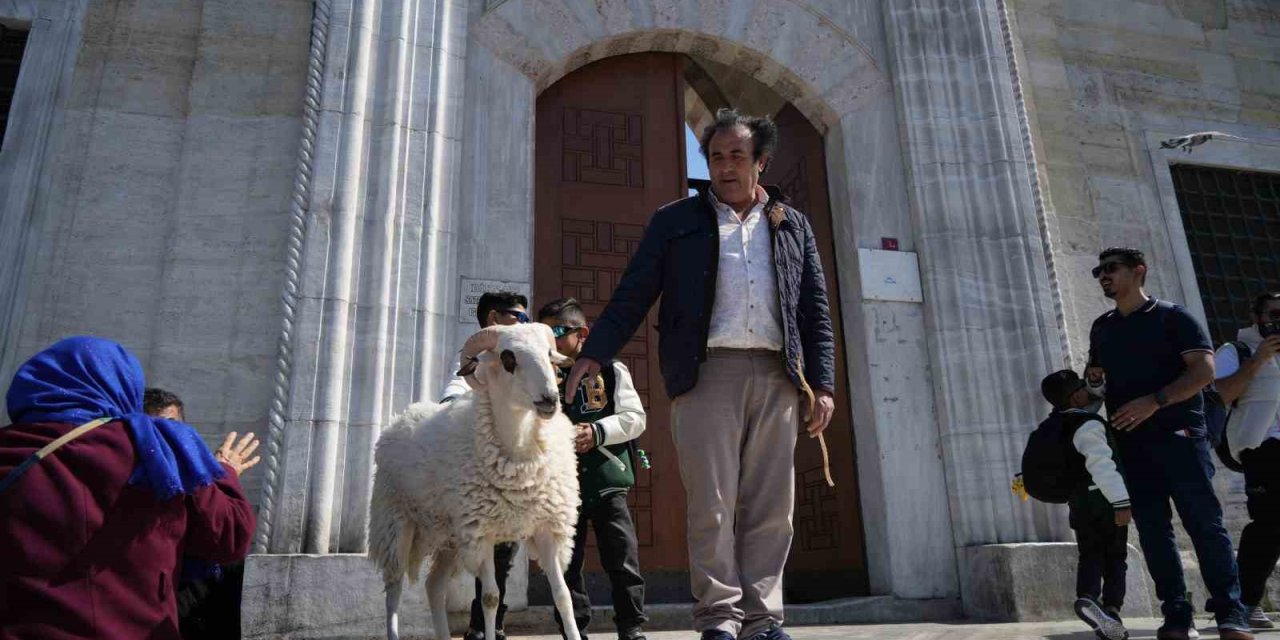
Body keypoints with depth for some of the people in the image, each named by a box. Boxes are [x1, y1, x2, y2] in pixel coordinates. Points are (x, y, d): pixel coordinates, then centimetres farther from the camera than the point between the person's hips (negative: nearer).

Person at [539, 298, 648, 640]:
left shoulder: (611, 370, 0)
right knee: (567, 562, 9)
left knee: (622, 557, 0)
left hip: (607, 480, -2)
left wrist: (598, 431, -16)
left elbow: (635, 417, -3)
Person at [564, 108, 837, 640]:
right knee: (712, 502, -6)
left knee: (770, 506, 1)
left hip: (777, 376, 2)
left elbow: (816, 312, 16)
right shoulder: (676, 221, 13)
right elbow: (632, 296, 6)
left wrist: (822, 383, 6)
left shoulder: (792, 226, 19)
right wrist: (593, 354, -5)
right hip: (707, 371, -2)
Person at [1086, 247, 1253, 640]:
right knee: (1152, 529, 3)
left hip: (1179, 435, -5)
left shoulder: (1172, 316, 0)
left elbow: (1204, 370, -10)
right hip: (1131, 443, 5)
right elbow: (1094, 378, 23)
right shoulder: (1101, 327, 16)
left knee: (1203, 522, -6)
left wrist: (1155, 400, -21)